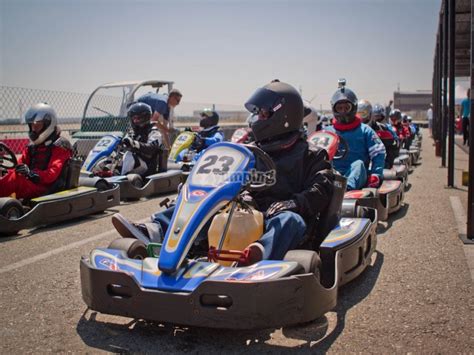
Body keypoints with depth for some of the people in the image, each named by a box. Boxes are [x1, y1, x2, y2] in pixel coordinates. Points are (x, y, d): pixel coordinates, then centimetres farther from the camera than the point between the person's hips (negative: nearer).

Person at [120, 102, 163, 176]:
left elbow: (150, 148, -25)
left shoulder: (153, 133, -4)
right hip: (136, 164, 8)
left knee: (129, 155, -29)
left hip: (148, 167, -8)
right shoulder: (133, 133, 20)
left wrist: (133, 143, -40)